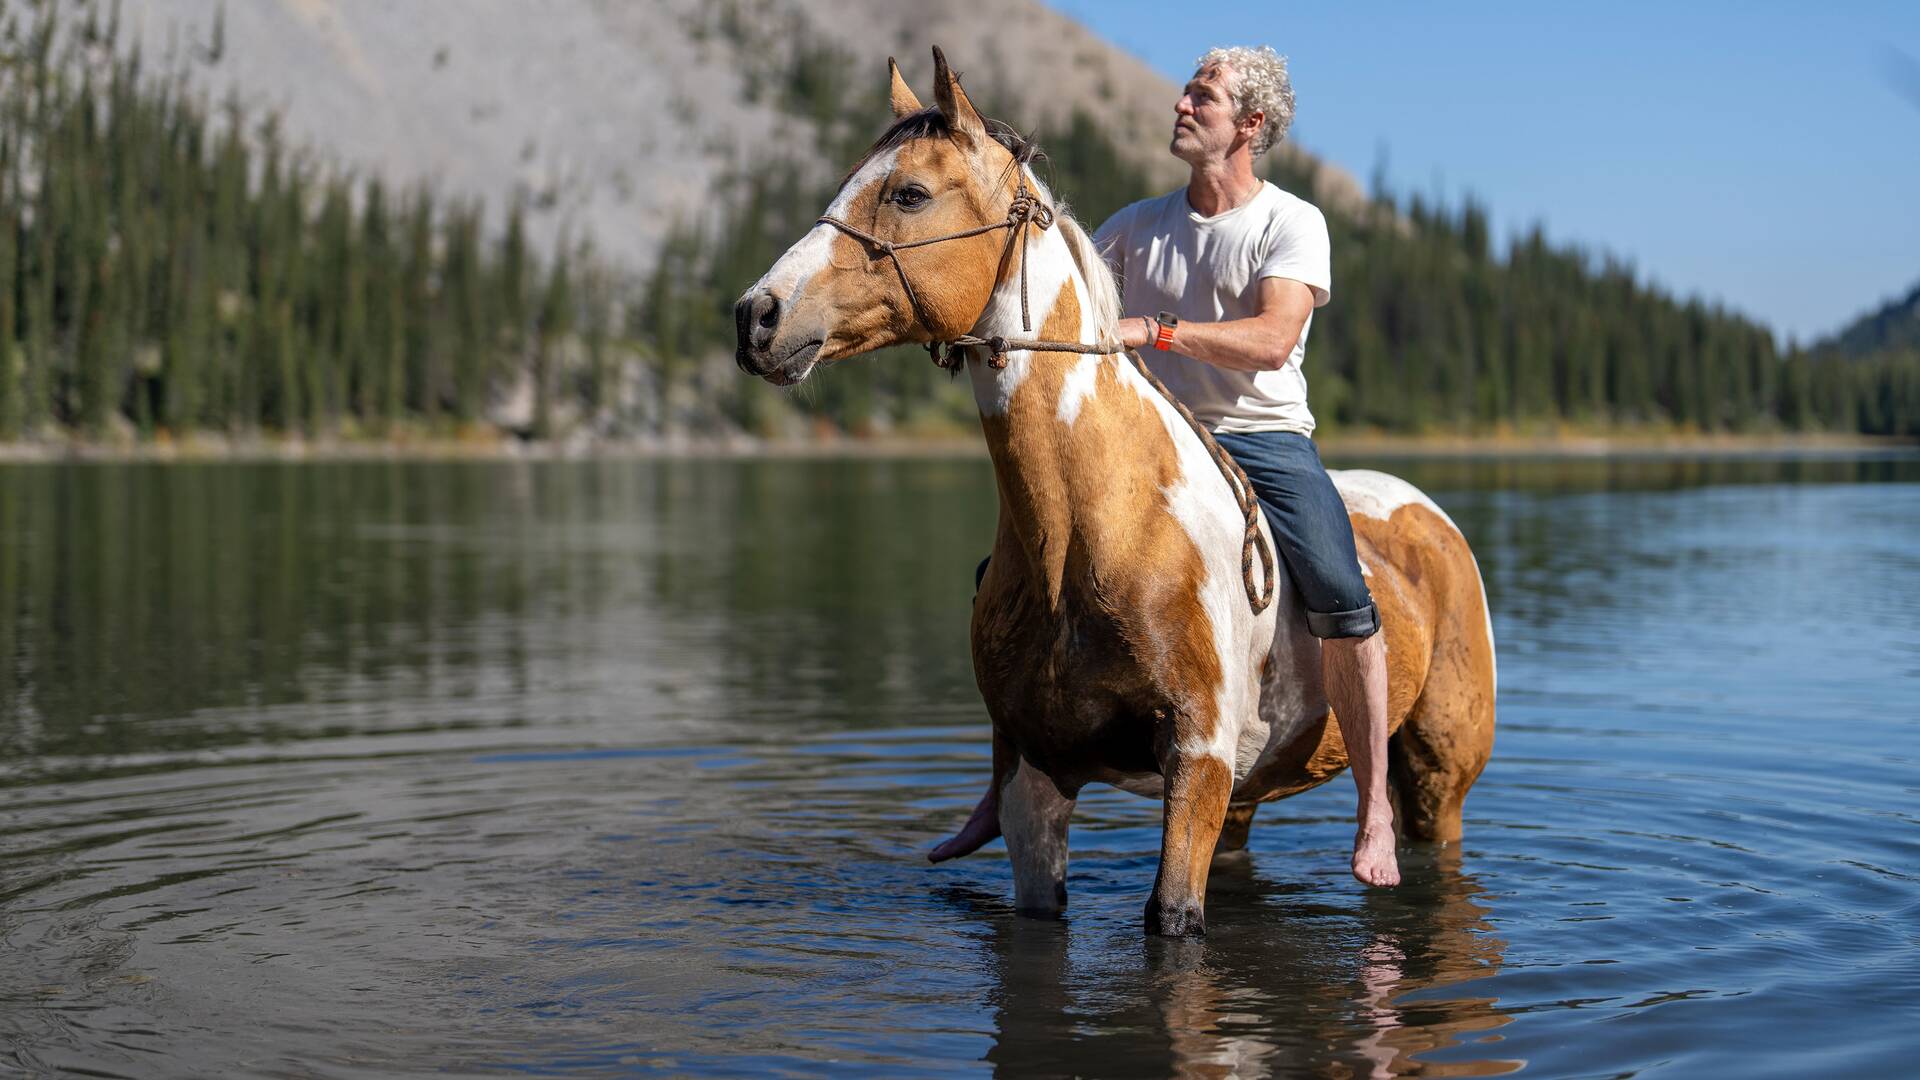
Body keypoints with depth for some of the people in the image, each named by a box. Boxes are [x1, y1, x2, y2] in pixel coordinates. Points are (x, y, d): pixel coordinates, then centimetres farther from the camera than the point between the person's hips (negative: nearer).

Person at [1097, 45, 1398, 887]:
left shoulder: (1292, 224, -3)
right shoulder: (1139, 225, 11)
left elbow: (1271, 341, -19)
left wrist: (1154, 330, -30)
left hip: (1264, 438, -4)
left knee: (1341, 601, -28)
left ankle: (1374, 811, -15)